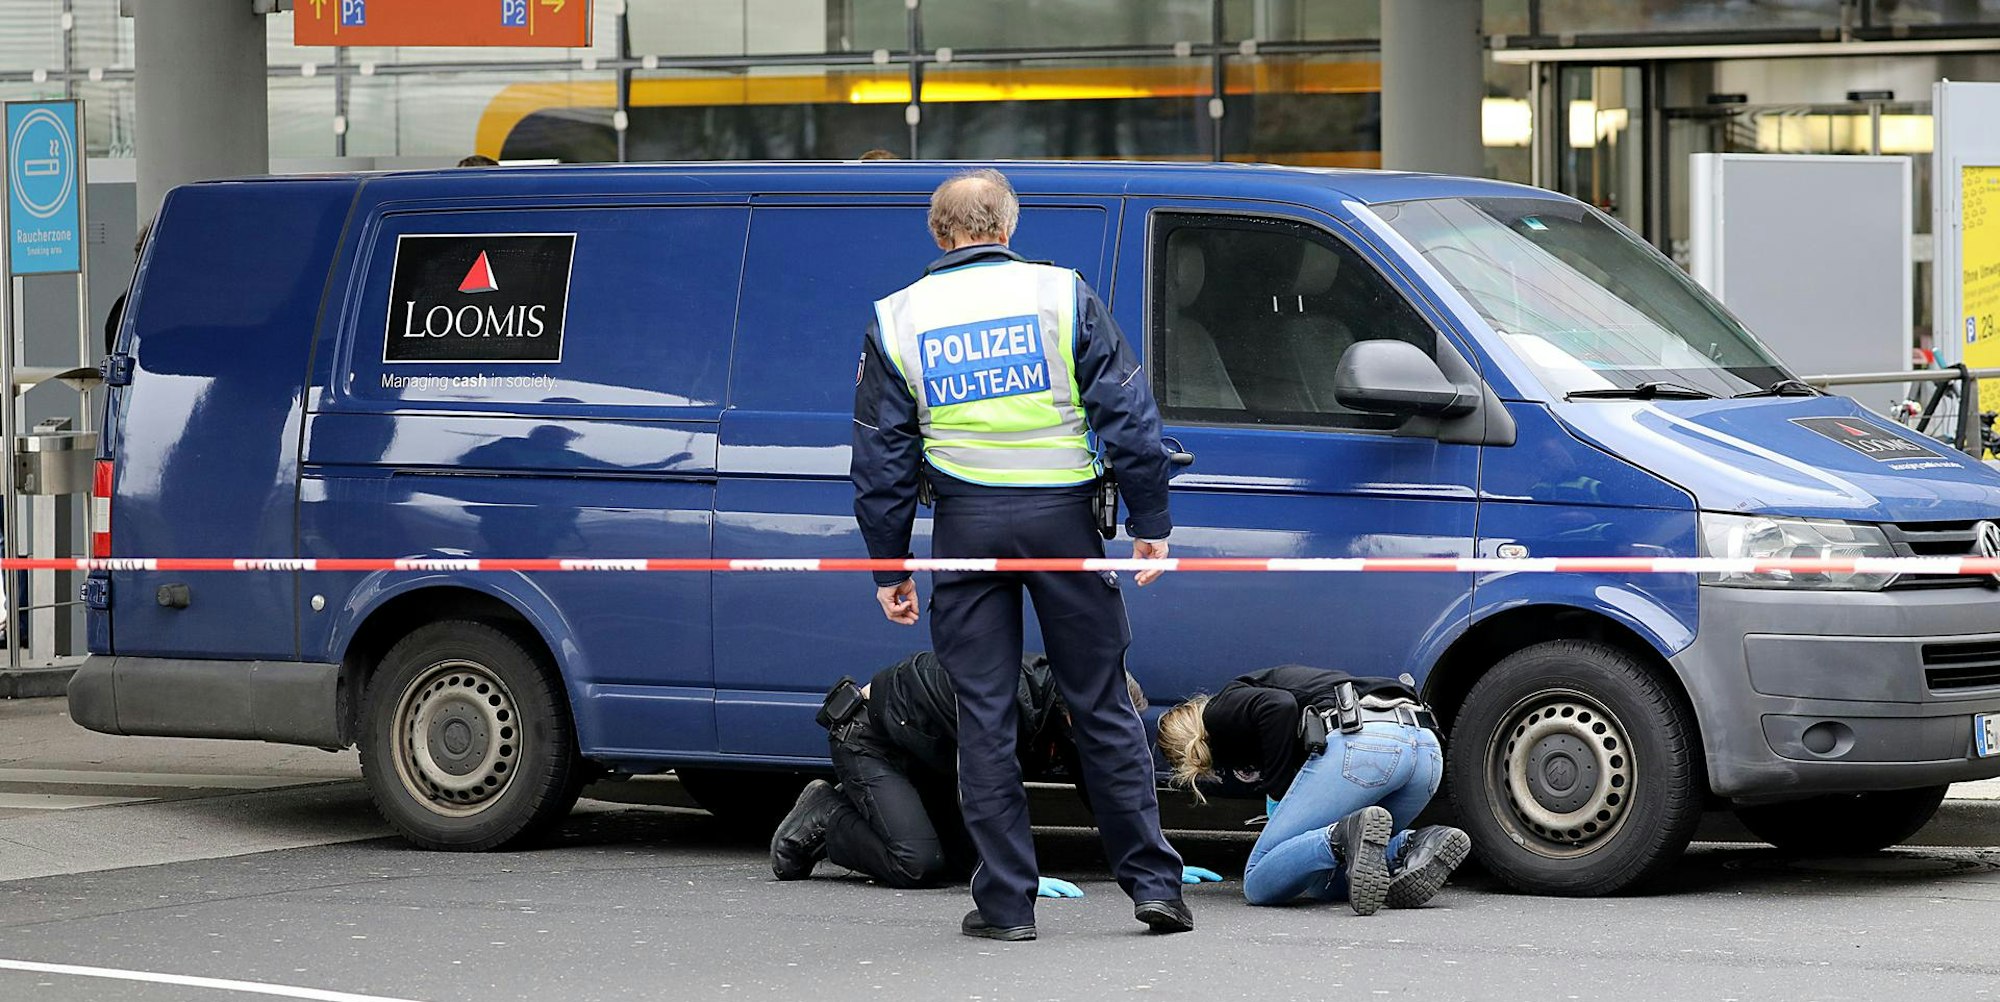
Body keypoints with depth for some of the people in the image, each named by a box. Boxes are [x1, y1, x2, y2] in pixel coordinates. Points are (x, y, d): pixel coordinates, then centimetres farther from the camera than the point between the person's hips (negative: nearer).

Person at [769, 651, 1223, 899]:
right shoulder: (1007, 696, -37)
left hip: (927, 759, 9)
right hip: (868, 738, -9)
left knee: (960, 862, 3)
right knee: (918, 865, -22)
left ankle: (858, 807, 17)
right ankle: (824, 816, -1)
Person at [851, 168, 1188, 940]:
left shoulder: (898, 320, 5)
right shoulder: (1061, 295, 1)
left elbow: (881, 455, 6)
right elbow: (1126, 412, -2)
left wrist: (888, 566, 11)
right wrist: (1150, 521, 4)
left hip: (967, 524, 0)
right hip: (1061, 514, 0)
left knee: (984, 717, 5)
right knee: (1101, 706, 7)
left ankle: (1006, 901, 4)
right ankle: (1153, 882, 8)